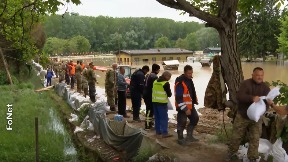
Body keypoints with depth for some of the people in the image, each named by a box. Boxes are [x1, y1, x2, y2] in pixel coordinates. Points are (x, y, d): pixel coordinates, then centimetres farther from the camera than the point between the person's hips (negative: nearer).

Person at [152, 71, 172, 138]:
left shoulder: (155, 81, 9)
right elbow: (169, 94, -7)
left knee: (157, 117, 15)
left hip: (154, 101, 7)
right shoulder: (166, 83, -13)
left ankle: (158, 131, 23)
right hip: (162, 102, -7)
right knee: (164, 118, -3)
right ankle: (164, 133, -3)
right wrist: (170, 93, 13)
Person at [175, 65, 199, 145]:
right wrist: (185, 109, -25)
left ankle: (189, 136, 30)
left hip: (190, 105, 10)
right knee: (182, 122, 0)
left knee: (195, 119, 17)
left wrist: (195, 101, 18)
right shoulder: (180, 82, -22)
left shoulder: (189, 80, 8)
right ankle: (180, 139, 17)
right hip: (182, 107, -9)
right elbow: (178, 97, -25)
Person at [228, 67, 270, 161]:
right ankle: (232, 153, 29)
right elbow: (239, 96, -26)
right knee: (236, 136, 9)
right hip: (242, 116, -2)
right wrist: (252, 98, -41)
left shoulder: (265, 87, 0)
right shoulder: (245, 83, -12)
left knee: (255, 138, 5)